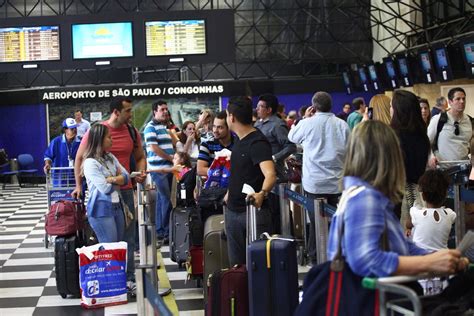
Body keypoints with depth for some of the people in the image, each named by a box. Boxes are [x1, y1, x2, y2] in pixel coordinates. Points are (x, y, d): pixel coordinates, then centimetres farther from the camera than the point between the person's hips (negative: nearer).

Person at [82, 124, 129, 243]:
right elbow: (105, 188, -17)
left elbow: (126, 177, 4)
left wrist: (112, 179, -14)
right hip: (101, 209, -8)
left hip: (116, 205, 8)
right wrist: (118, 178, 1)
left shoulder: (110, 157, 12)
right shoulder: (90, 163, -12)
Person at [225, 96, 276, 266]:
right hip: (233, 211, 9)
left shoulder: (257, 142, -18)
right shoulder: (239, 140, 11)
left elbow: (270, 175, -33)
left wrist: (262, 194, -50)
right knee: (236, 263, 12)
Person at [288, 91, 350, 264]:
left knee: (316, 222, 5)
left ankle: (315, 258, 11)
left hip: (314, 183, -2)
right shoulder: (342, 125, -2)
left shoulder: (307, 124, -9)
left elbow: (292, 137, 11)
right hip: (337, 183, 2)